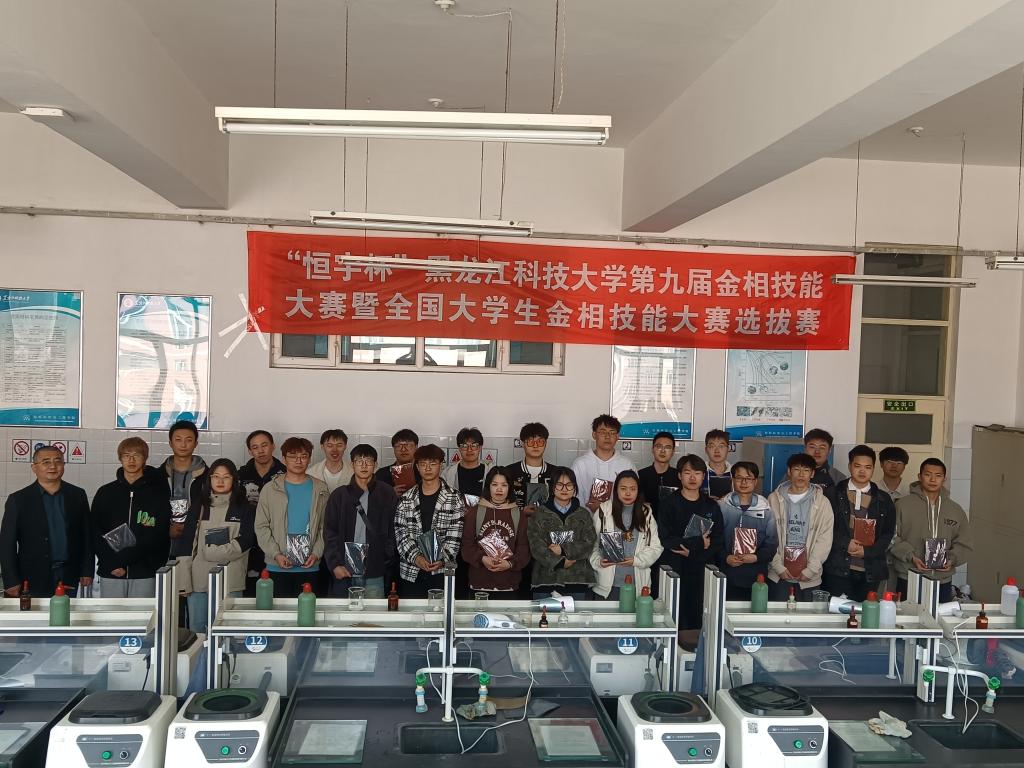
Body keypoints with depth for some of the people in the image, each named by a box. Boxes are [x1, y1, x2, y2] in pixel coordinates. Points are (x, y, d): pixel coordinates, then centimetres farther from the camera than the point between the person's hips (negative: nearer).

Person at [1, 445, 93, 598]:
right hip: (33, 580, -2)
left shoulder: (78, 495, 5)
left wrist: (87, 571, 5)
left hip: (69, 578, 2)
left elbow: (86, 536, 9)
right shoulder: (18, 500, -1)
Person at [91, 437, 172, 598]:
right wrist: (112, 563, -9)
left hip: (144, 573, -2)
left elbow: (158, 535, -6)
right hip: (110, 573, 2)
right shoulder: (105, 493, 10)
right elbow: (95, 532, 4)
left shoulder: (158, 493, 2)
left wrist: (122, 558, -12)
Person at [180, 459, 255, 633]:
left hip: (230, 580, -1)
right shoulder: (199, 507, 8)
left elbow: (247, 540, -4)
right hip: (198, 579, 2)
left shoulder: (243, 507, 5)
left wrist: (213, 552, -12)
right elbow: (187, 543, 4)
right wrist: (183, 581, -4)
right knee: (196, 628, 6)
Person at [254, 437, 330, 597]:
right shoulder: (270, 489, 4)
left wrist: (316, 553, -7)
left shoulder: (320, 489, 7)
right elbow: (261, 527, 2)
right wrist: (276, 554, -9)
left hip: (310, 567, 1)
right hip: (278, 567, -1)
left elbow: (325, 526, 6)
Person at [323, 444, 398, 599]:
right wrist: (335, 565, -5)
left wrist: (387, 562, -5)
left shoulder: (387, 494, 5)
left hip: (375, 575, -1)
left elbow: (393, 531, 4)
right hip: (344, 573, 1)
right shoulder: (339, 495, 7)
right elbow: (329, 533, 5)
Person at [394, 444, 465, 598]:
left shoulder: (455, 499, 1)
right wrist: (416, 557, -13)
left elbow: (454, 537, -5)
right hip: (410, 573, 2)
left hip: (441, 572, -2)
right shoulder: (406, 499, 8)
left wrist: (442, 559, -18)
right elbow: (401, 533, 1)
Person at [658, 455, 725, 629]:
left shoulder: (711, 506, 11)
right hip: (674, 570, -2)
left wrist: (691, 551, -9)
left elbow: (718, 542, 4)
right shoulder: (669, 504, 2)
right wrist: (699, 543, -9)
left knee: (698, 621, -1)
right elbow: (666, 540, -9)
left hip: (703, 572, 2)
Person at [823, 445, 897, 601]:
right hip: (838, 569, -2)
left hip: (870, 571, 2)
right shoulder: (832, 494, 5)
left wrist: (867, 551, -7)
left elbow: (888, 533, 7)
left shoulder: (884, 500, 11)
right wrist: (845, 544, -11)